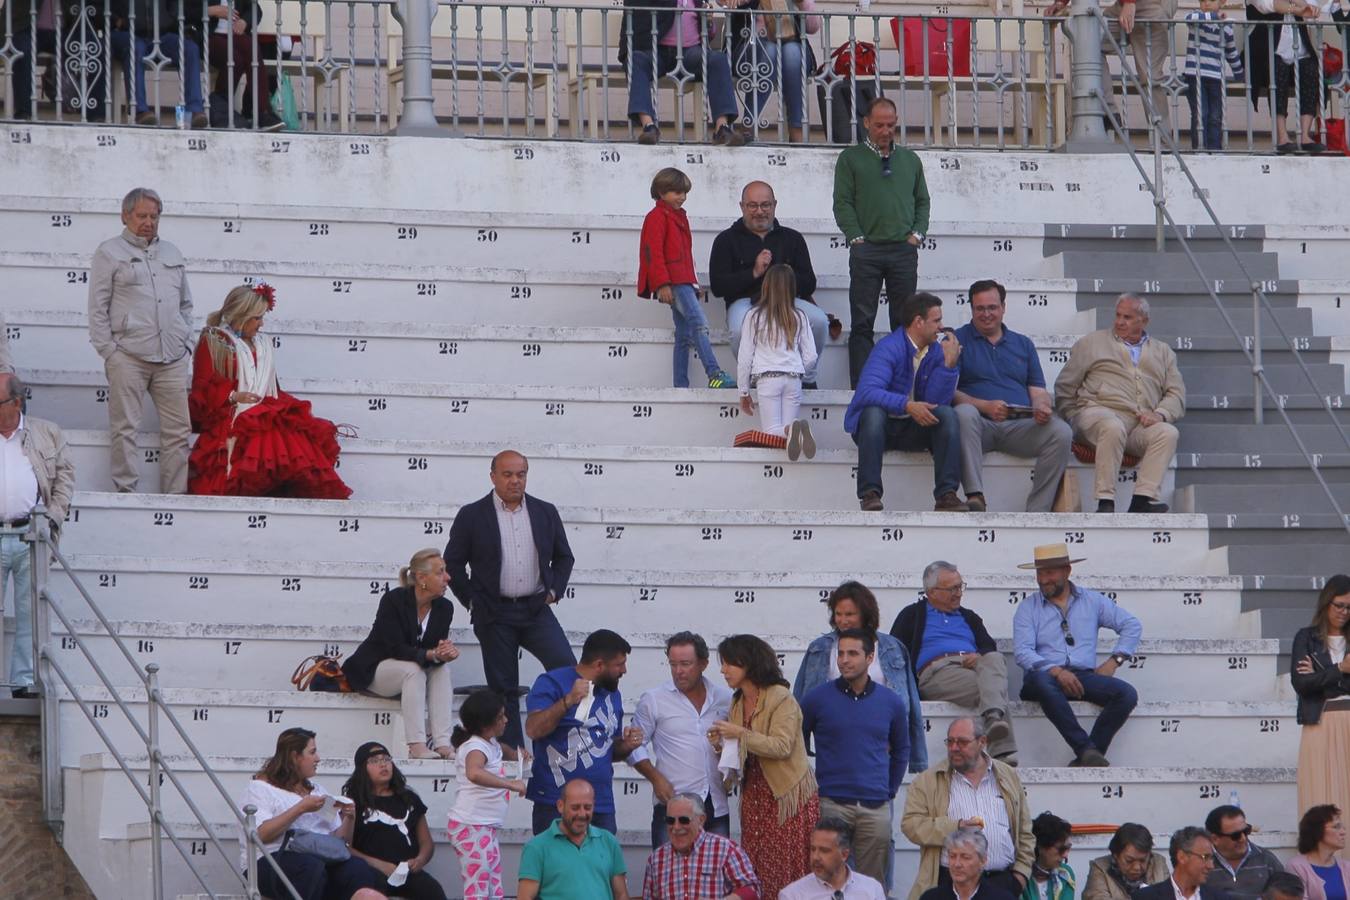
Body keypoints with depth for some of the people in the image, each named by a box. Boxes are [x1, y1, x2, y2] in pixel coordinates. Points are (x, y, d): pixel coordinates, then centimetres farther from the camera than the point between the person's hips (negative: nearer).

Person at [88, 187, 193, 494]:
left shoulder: (172, 254, 21)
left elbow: (186, 304, 26)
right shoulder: (110, 252, 6)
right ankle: (125, 491, -2)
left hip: (172, 357, 4)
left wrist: (186, 342, 13)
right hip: (128, 354, -4)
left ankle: (175, 494, 4)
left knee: (178, 430, 0)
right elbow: (98, 307, 2)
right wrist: (108, 350, -6)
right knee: (125, 428, -5)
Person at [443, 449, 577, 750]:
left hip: (537, 610, 2)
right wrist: (472, 601, 0)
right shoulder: (472, 516, 0)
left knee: (567, 669, -16)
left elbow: (564, 556, 18)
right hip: (495, 616, -2)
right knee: (503, 688, 1)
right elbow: (452, 563, 5)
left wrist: (554, 590, 5)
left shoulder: (545, 513, 8)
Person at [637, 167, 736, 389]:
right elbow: (654, 253, -12)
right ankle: (714, 374, -32)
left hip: (684, 280, 10)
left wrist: (693, 283, 27)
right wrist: (662, 284, -19)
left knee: (684, 334, 7)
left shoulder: (679, 217, 25)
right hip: (672, 283, -10)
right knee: (699, 321, -23)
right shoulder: (657, 217, -4)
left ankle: (681, 385, 7)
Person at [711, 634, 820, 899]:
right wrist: (723, 745, 2)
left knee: (789, 872, -8)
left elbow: (781, 746, -20)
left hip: (787, 795, -7)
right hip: (755, 795, 7)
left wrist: (740, 734, -19)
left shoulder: (781, 699, -10)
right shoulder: (737, 702, 13)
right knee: (757, 876, 2)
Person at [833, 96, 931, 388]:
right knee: (862, 323, -4)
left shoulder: (910, 160, 18)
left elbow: (922, 200, 19)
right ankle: (861, 386, -4)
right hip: (867, 251, -3)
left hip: (904, 251, 3)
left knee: (904, 321, 2)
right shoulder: (851, 159, 7)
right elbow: (843, 203, 1)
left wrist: (916, 233, 4)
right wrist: (857, 238, -8)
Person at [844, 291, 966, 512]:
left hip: (914, 430, 4)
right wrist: (907, 405, -40)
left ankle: (946, 494, -27)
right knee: (874, 411, -36)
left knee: (947, 414, -21)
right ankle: (869, 493, -38)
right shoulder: (889, 348, -15)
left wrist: (949, 363, -20)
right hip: (879, 426, -4)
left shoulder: (937, 350, 2)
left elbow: (936, 402, -10)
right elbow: (867, 392, -31)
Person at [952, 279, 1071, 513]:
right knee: (964, 413, -38)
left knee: (1061, 432, -25)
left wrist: (1042, 408, -8)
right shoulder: (958, 340, 12)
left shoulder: (1023, 344, 25)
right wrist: (985, 406, -17)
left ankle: (1037, 512, -26)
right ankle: (974, 496, -47)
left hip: (1020, 426, 3)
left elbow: (1038, 390, 17)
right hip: (980, 425, -3)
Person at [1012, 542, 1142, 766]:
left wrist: (1114, 661, 4)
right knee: (1041, 681, -40)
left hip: (1084, 675, 2)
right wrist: (1056, 671, -17)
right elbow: (1022, 652, -1)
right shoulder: (1028, 608, 12)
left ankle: (1086, 757, -29)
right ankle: (1086, 749, -42)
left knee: (1127, 694, -25)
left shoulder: (1092, 600, 18)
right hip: (1046, 675, -2)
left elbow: (1132, 626, 19)